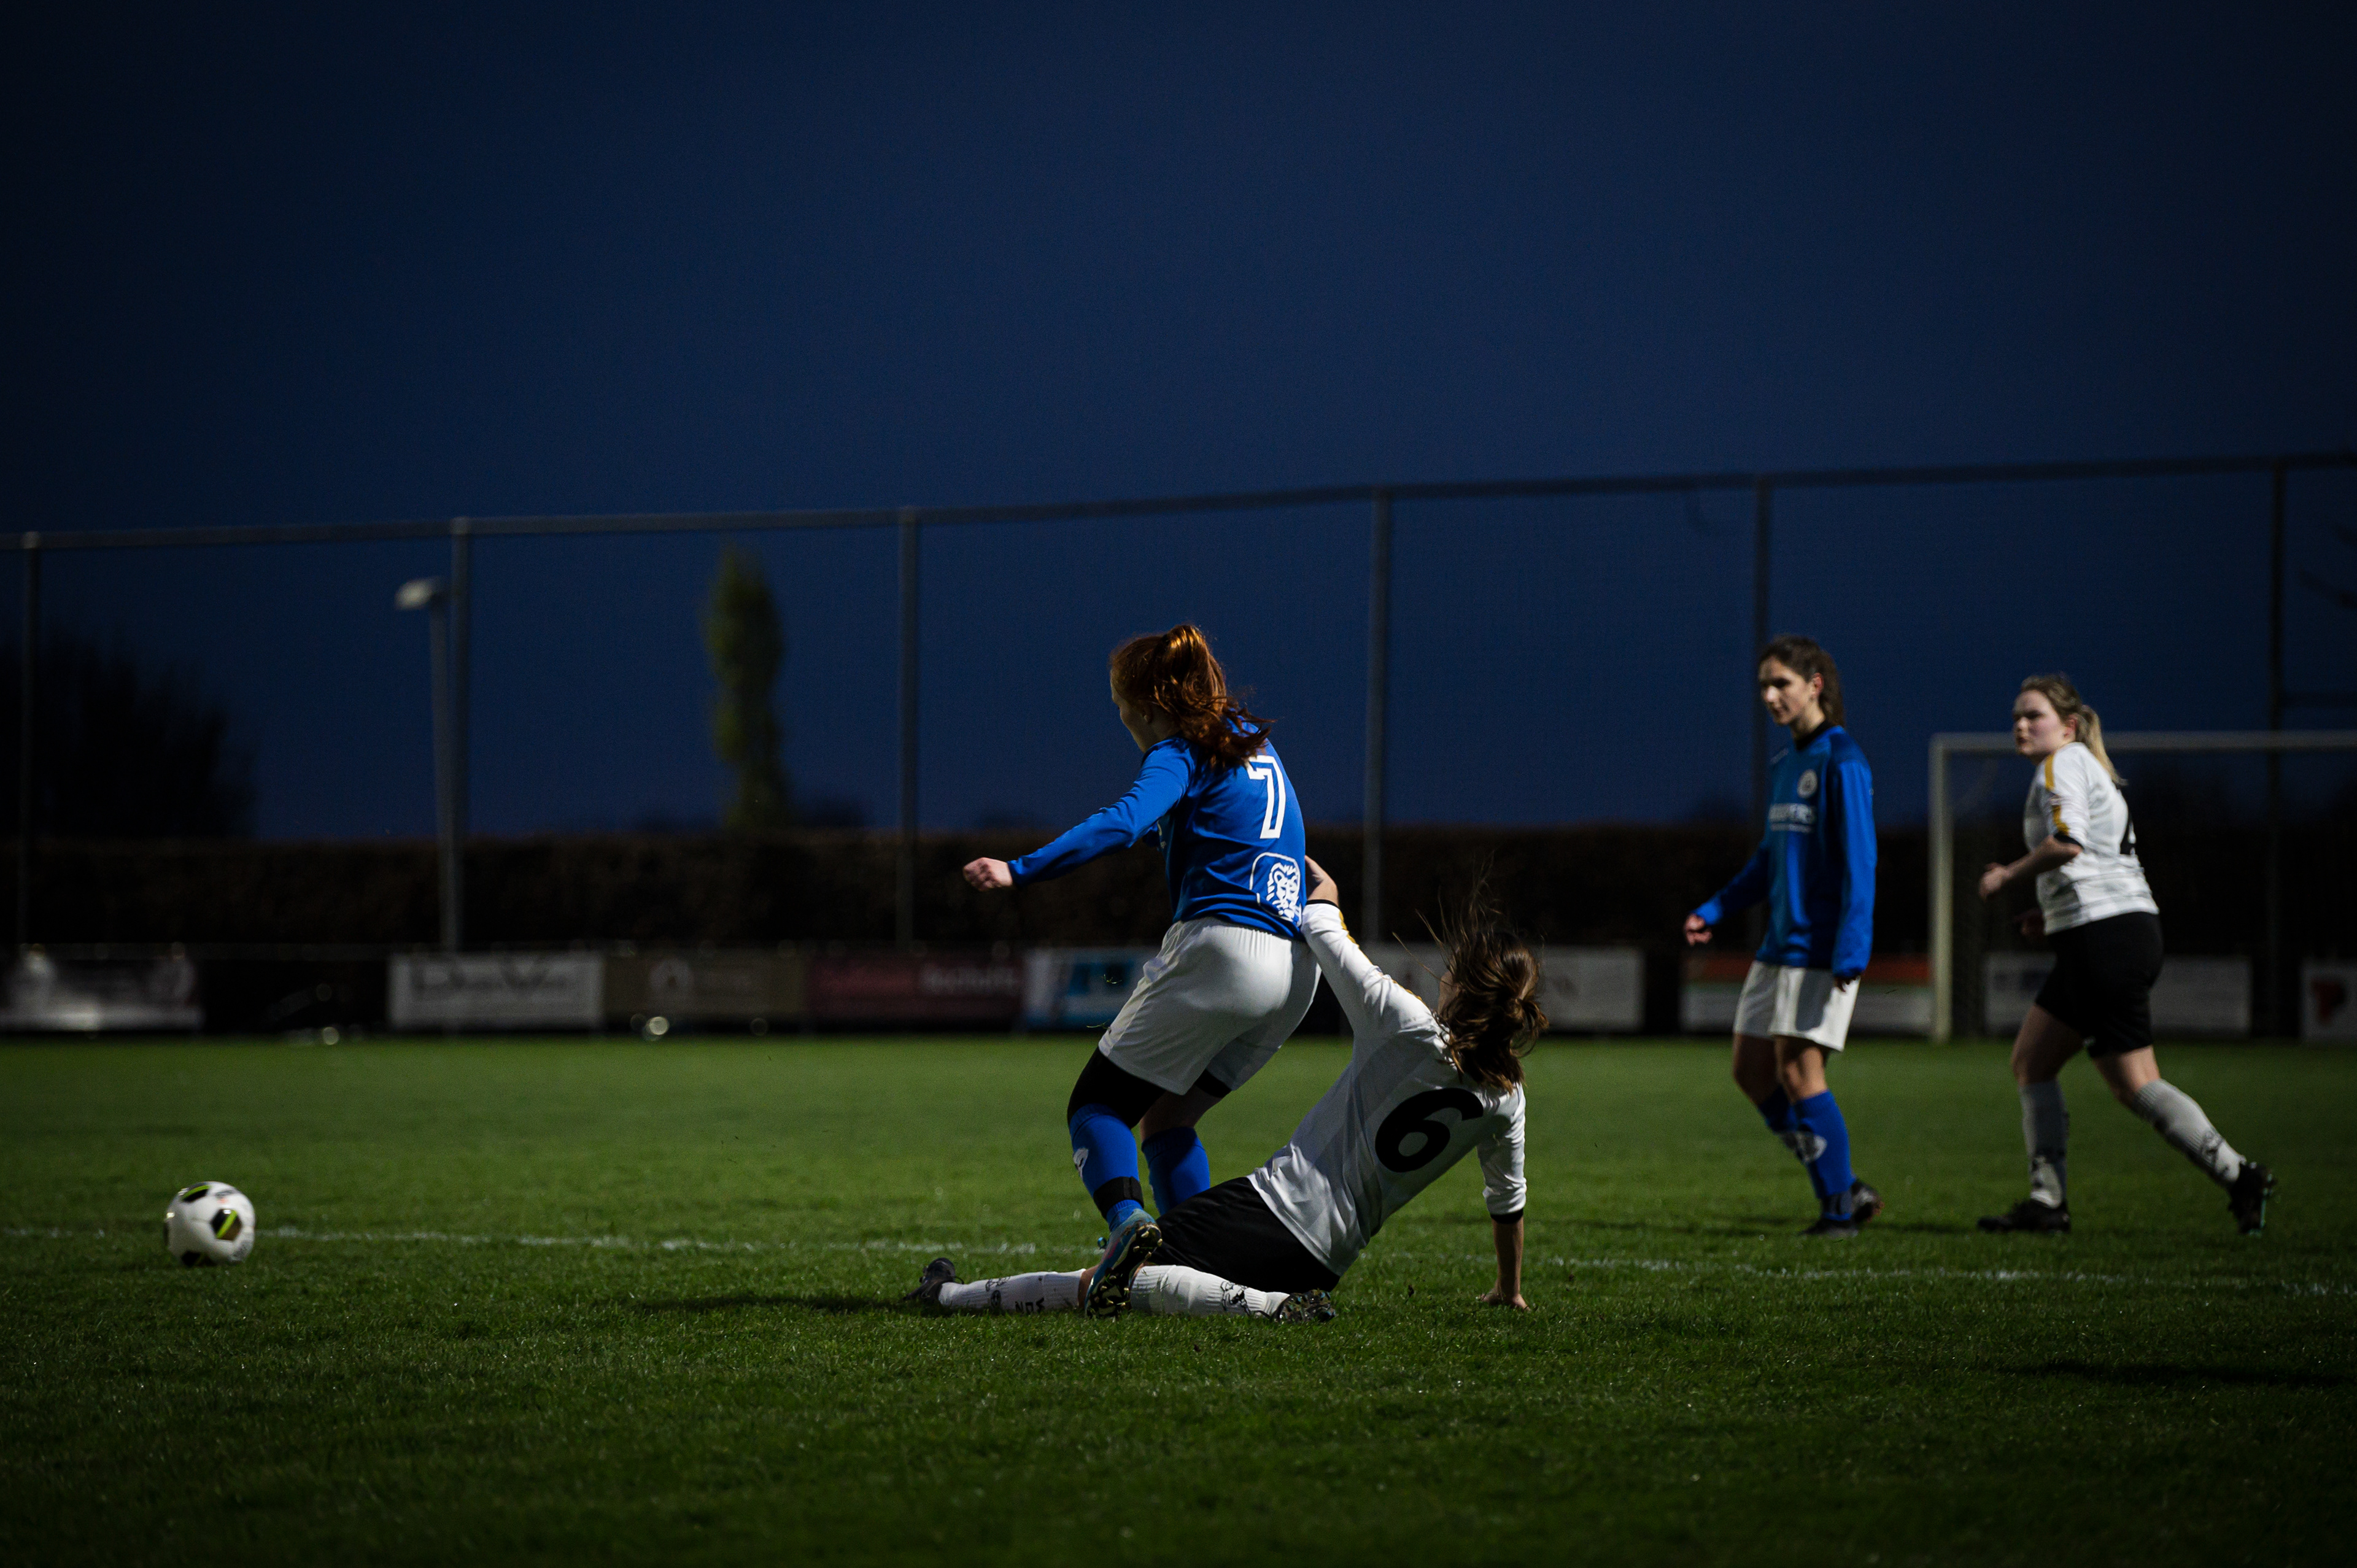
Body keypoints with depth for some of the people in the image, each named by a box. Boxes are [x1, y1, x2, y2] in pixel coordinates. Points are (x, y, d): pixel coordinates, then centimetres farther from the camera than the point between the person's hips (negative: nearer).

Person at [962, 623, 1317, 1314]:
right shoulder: (1252, 741, 21)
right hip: (1297, 968, 8)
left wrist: (1021, 870, -28)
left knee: (1097, 1105, -3)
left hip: (1220, 946, -8)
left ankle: (1127, 1220, -30)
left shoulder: (1181, 755, -3)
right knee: (1167, 1119, 18)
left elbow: (1123, 823, -22)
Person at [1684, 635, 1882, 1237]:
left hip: (1820, 948, -9)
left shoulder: (1841, 763, -12)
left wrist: (1851, 950, -22)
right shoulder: (1783, 764, 14)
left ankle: (1840, 1208, 1)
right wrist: (1714, 911, 16)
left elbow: (1858, 861, -16)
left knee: (1798, 1073, -10)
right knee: (1752, 1071, 8)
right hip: (1779, 943, 9)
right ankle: (1845, 1190, 15)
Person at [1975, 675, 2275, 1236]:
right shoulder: (2092, 771, 23)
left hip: (2104, 936, -11)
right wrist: (2054, 914, 19)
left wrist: (2007, 876, -9)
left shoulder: (2063, 764, -6)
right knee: (2031, 1062, 9)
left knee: (2134, 1085, -7)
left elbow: (2068, 843, -22)